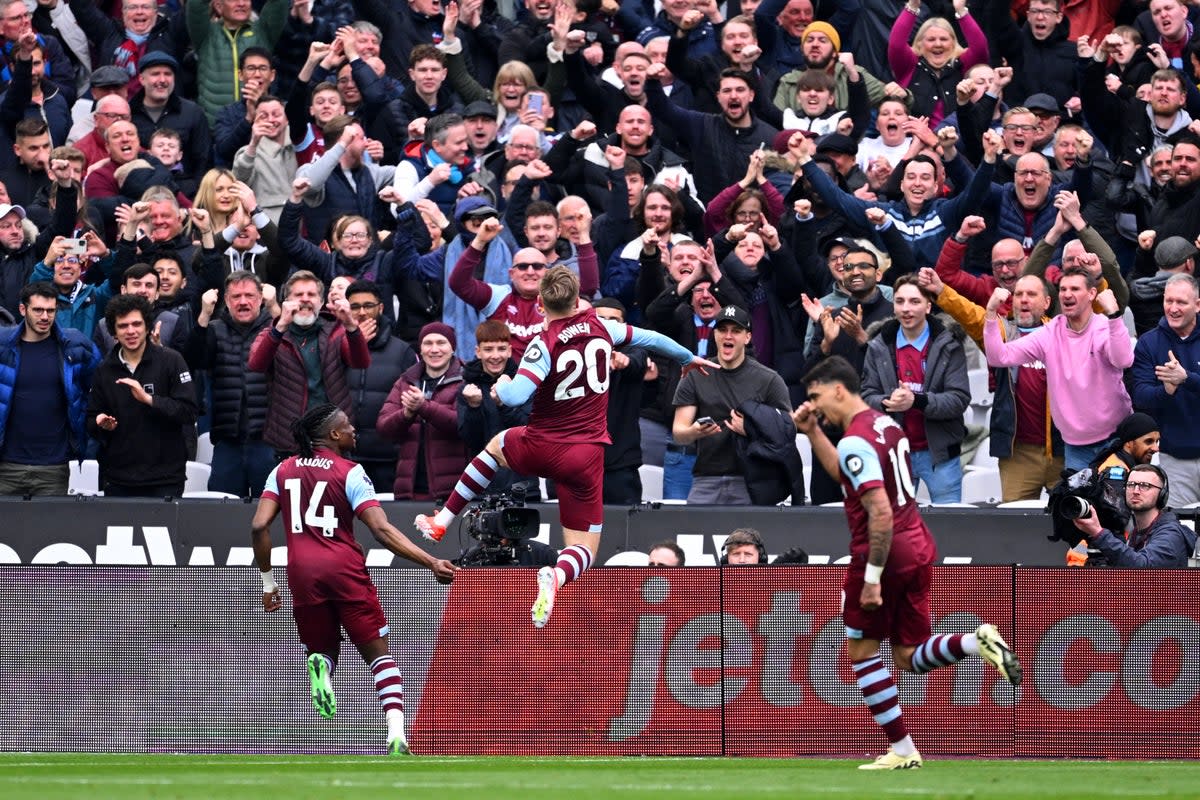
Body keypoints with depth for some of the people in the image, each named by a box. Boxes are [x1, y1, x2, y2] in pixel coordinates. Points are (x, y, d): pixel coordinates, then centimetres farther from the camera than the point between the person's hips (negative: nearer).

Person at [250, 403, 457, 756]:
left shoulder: (283, 471, 11)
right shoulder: (350, 472, -2)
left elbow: (259, 526, 3)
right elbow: (382, 531, -10)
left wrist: (267, 581, 13)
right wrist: (432, 563, -10)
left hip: (303, 574, 3)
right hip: (345, 569, -3)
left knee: (322, 649, 21)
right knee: (379, 653, 5)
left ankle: (320, 666, -20)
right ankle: (397, 735, -13)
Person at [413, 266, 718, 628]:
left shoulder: (545, 343, -15)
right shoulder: (600, 327, -1)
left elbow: (515, 395, -25)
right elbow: (649, 338, 17)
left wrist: (501, 386, -1)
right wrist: (688, 357, 36)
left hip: (541, 449, -1)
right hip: (586, 456, 1)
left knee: (495, 446, 35)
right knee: (582, 550, 5)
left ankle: (441, 523, 33)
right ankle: (555, 577, -33)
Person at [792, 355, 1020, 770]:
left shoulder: (855, 441, -18)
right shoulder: (886, 424, 11)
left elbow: (881, 512, -25)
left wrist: (872, 576, -24)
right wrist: (812, 433, 22)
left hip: (886, 552, -9)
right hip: (919, 548, 9)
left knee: (861, 651, 7)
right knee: (909, 657, 12)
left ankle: (902, 751, 5)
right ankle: (978, 642, -13)